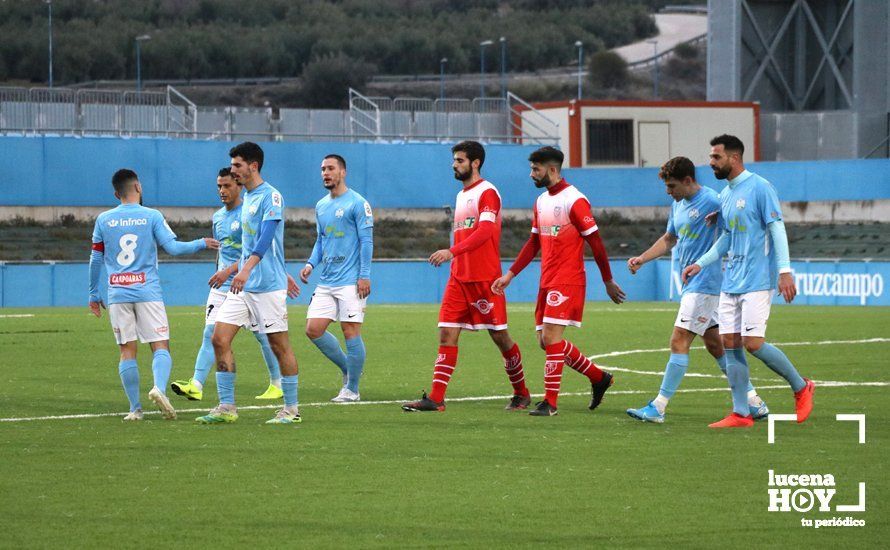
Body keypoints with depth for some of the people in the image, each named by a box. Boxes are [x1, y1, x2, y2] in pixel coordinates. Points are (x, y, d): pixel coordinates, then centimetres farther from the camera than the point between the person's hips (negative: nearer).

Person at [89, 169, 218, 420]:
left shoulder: (103, 220, 6)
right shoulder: (152, 216, -2)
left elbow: (96, 260, 10)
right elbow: (173, 247, -5)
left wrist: (93, 294, 19)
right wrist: (202, 243, 11)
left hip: (117, 294, 2)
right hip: (148, 293, -2)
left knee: (127, 351, 5)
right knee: (160, 347, 0)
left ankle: (135, 408, 1)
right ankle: (159, 387, -27)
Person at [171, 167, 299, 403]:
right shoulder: (218, 217, 12)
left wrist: (228, 271, -28)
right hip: (221, 285, 6)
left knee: (263, 335, 4)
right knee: (210, 333, -8)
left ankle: (277, 384, 19)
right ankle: (196, 385, -18)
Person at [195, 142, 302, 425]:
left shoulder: (271, 196, -12)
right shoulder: (248, 198, 15)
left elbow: (266, 238, -25)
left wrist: (247, 269, -37)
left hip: (268, 285, -8)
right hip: (242, 285, 9)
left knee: (279, 345, -1)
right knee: (219, 338, -2)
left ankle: (291, 409, 8)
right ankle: (226, 407, 1)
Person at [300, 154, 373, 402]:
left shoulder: (357, 203, -6)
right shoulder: (321, 206, 15)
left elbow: (366, 240, -8)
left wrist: (365, 275, -15)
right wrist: (311, 264, 7)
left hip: (351, 281, -7)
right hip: (326, 282, 7)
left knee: (351, 332, -6)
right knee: (313, 329, 0)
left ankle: (351, 389, 3)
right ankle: (348, 369, 18)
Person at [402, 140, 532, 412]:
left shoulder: (487, 192, -9)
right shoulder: (461, 195, 18)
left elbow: (485, 231, -22)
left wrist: (452, 252, -32)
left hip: (484, 278, -8)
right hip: (459, 277, 8)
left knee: (499, 336, 0)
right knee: (446, 333, -3)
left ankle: (521, 393, 16)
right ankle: (435, 398, -8)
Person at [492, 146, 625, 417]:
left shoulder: (575, 200, -11)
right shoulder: (541, 201, 14)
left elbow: (595, 242, -9)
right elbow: (533, 243, 21)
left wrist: (608, 281, -7)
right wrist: (510, 275, 16)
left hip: (568, 281, -9)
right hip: (547, 282, 9)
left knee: (551, 337, -14)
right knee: (546, 341, 8)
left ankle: (550, 402, -9)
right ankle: (598, 378, 23)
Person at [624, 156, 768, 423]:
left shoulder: (711, 201, -14)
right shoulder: (678, 205, 14)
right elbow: (669, 238, 26)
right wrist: (642, 258, 15)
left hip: (704, 283, -10)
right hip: (691, 283, 10)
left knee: (679, 342, -10)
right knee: (715, 344, 11)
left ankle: (658, 407, -10)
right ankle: (754, 403, 16)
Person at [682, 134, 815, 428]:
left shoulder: (760, 188, -9)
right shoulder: (725, 195, 15)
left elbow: (777, 229, -13)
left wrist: (784, 271, -20)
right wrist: (700, 264, 15)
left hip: (757, 281, -8)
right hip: (731, 282, 8)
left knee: (753, 343, -14)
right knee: (730, 344, 2)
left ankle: (801, 387, 6)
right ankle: (740, 414, 5)